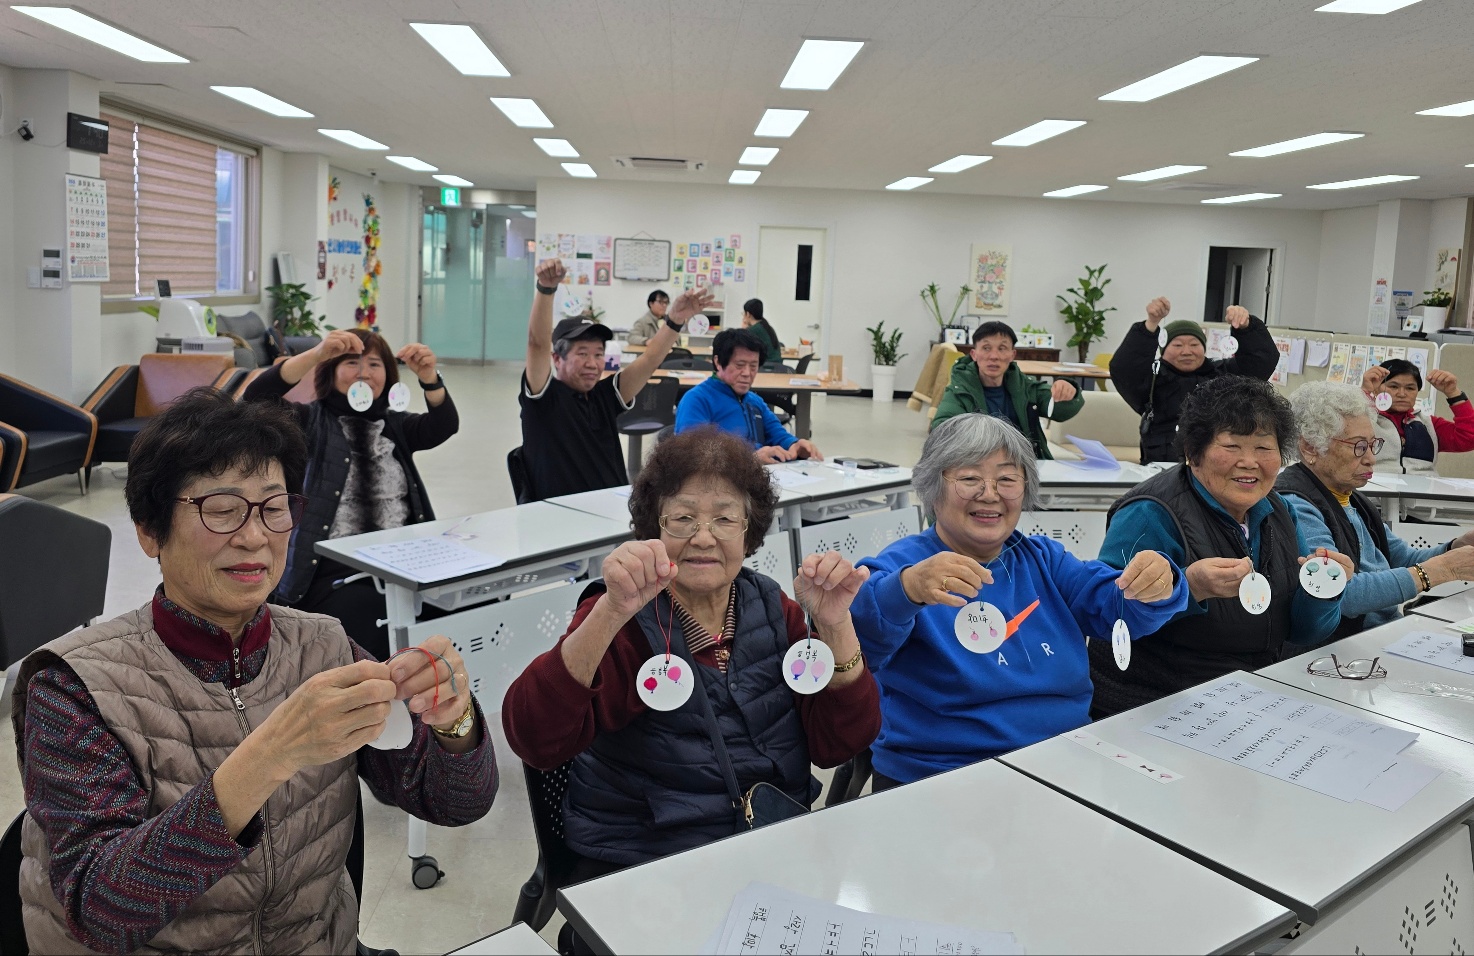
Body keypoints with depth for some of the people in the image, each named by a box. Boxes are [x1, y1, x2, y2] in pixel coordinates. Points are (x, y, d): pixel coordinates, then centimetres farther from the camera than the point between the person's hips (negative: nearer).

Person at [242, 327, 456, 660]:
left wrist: (428, 377, -20)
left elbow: (444, 426, 0)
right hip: (331, 567, -3)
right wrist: (316, 353, -23)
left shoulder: (395, 425, 18)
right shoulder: (309, 421, 9)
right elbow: (255, 401, -10)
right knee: (374, 628, -32)